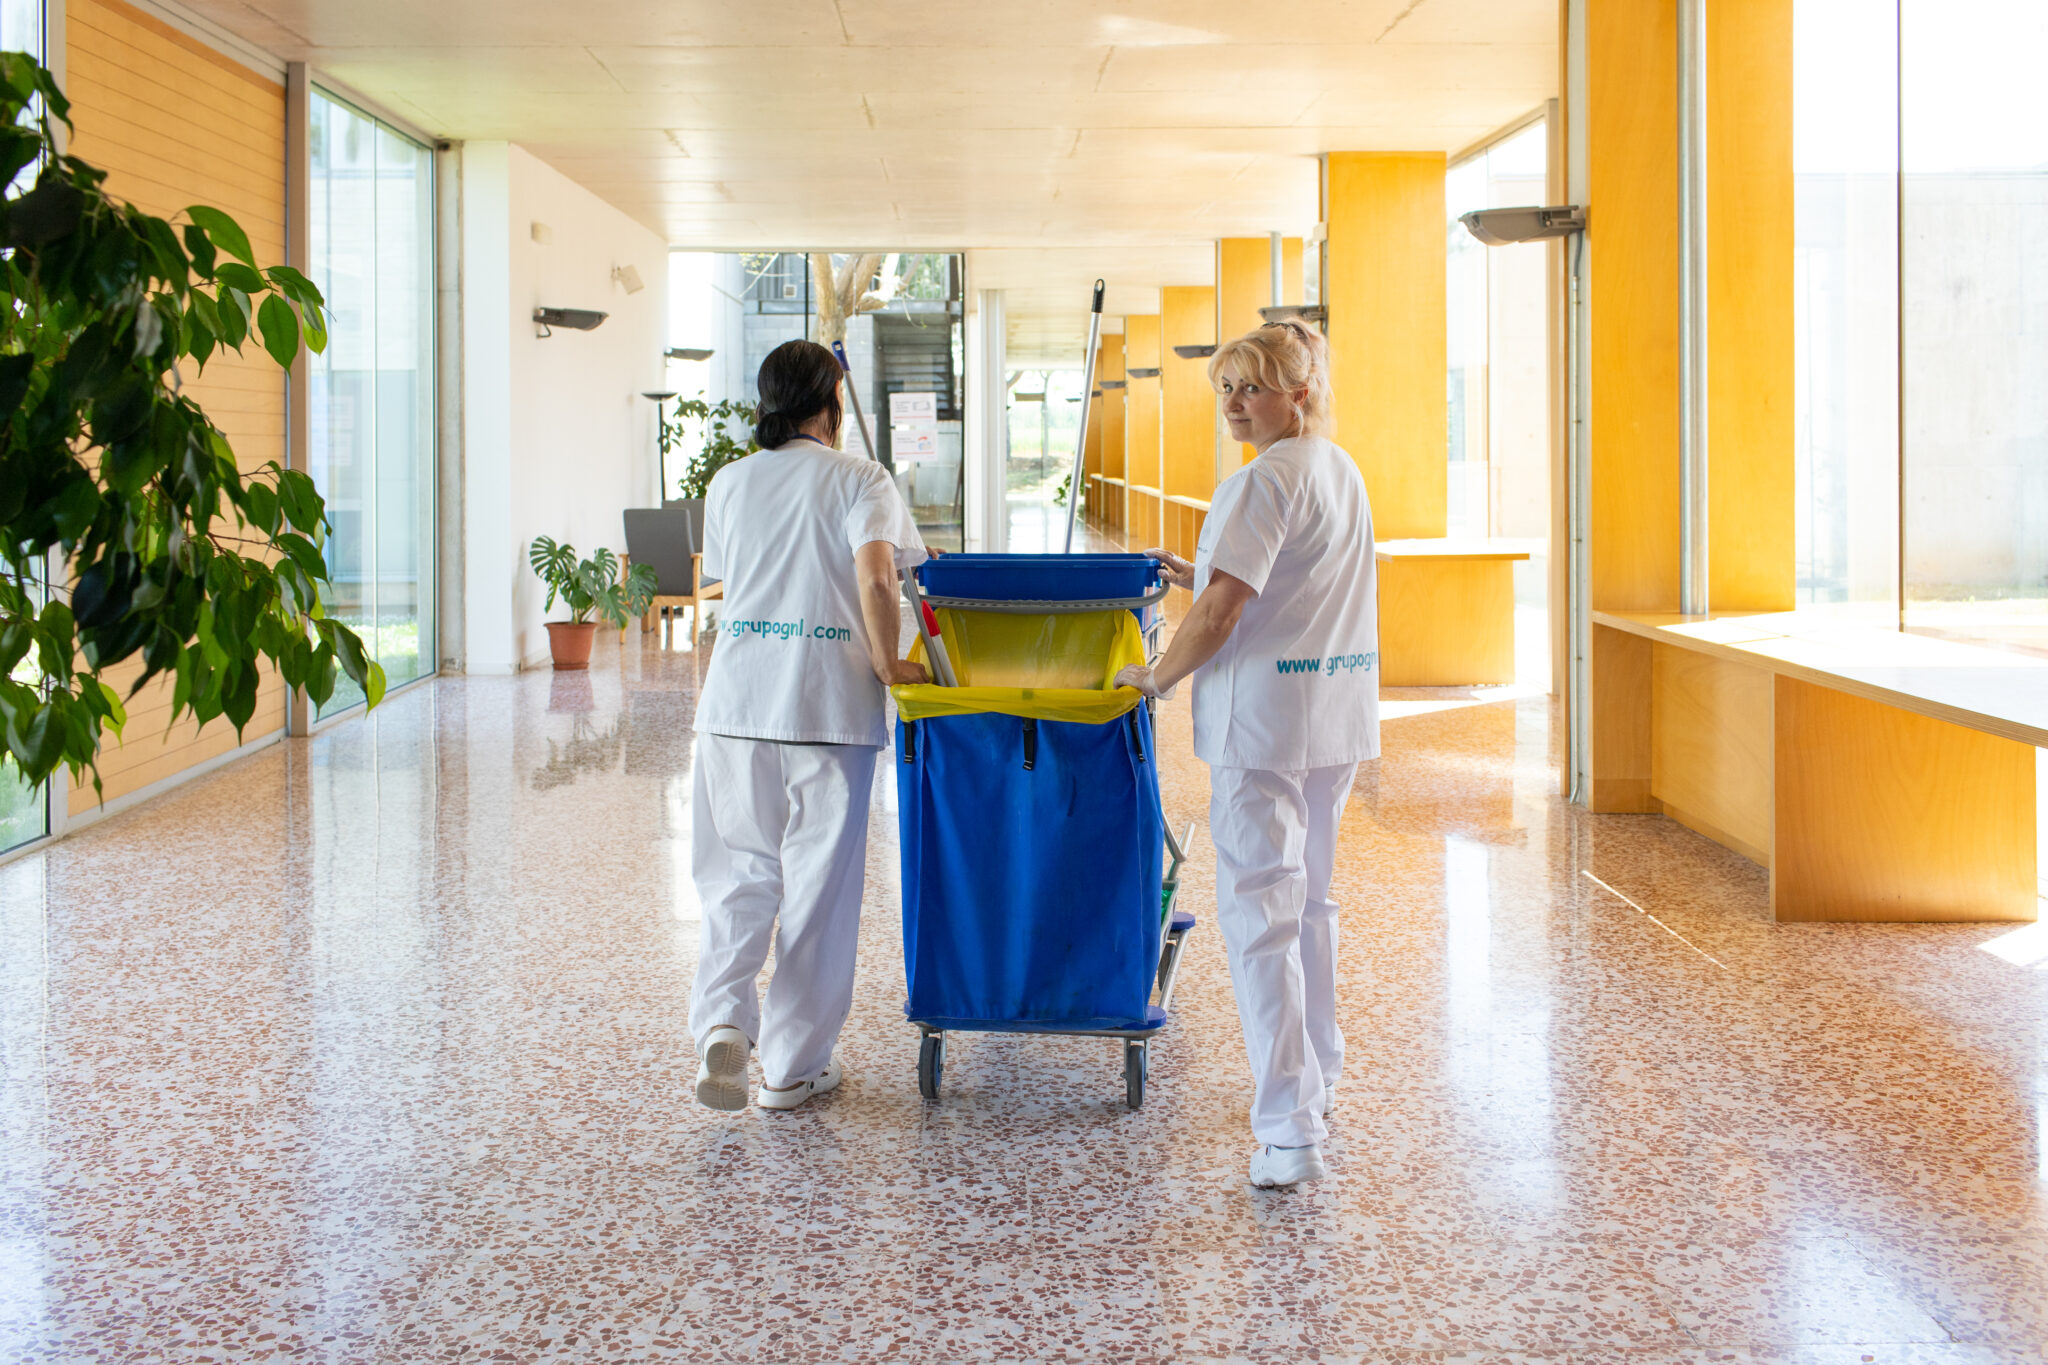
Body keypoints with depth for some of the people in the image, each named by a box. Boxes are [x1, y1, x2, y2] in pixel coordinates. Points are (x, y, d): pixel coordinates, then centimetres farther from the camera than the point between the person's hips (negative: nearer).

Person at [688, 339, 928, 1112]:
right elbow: (875, 580, -18)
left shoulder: (729, 484, 11)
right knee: (817, 884, 6)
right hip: (829, 704, -3)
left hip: (737, 701, 3)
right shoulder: (857, 480, -2)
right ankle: (793, 1067, 11)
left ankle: (722, 1017, -10)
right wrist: (888, 665, -5)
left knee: (737, 875, 13)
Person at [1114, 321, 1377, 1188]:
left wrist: (1155, 677, -6)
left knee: (1259, 910, -8)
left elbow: (1219, 612, -21)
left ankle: (1290, 1131, -13)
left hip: (1266, 717, -9)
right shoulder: (1343, 473, 14)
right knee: (1308, 898, 21)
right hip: (1339, 717, 10)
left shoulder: (1264, 482, -16)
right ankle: (1315, 1079, 34)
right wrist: (1202, 574, 26)